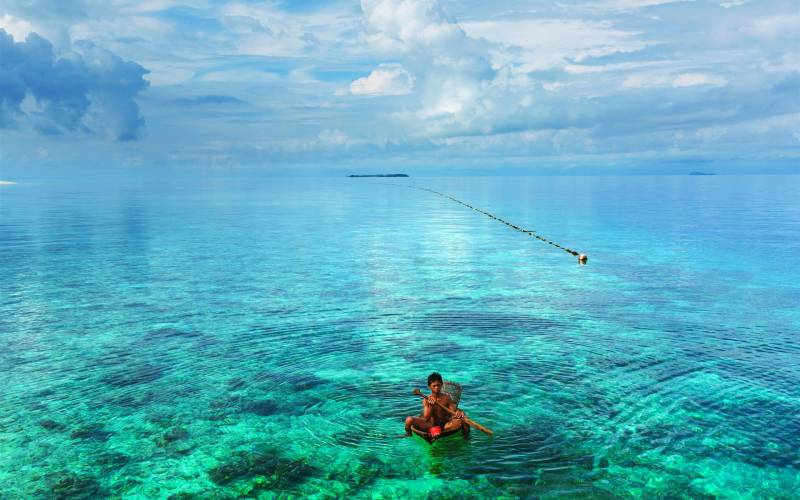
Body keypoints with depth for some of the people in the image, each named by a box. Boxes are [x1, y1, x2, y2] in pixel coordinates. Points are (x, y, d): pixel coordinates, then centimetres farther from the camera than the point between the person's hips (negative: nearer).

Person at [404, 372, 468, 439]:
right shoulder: (426, 400, -2)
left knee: (461, 420, -28)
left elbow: (454, 411, -8)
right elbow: (426, 419, -9)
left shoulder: (446, 397, 0)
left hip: (445, 425, -1)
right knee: (409, 420, -20)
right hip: (431, 425, 1)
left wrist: (458, 412, -32)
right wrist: (430, 406, -23)